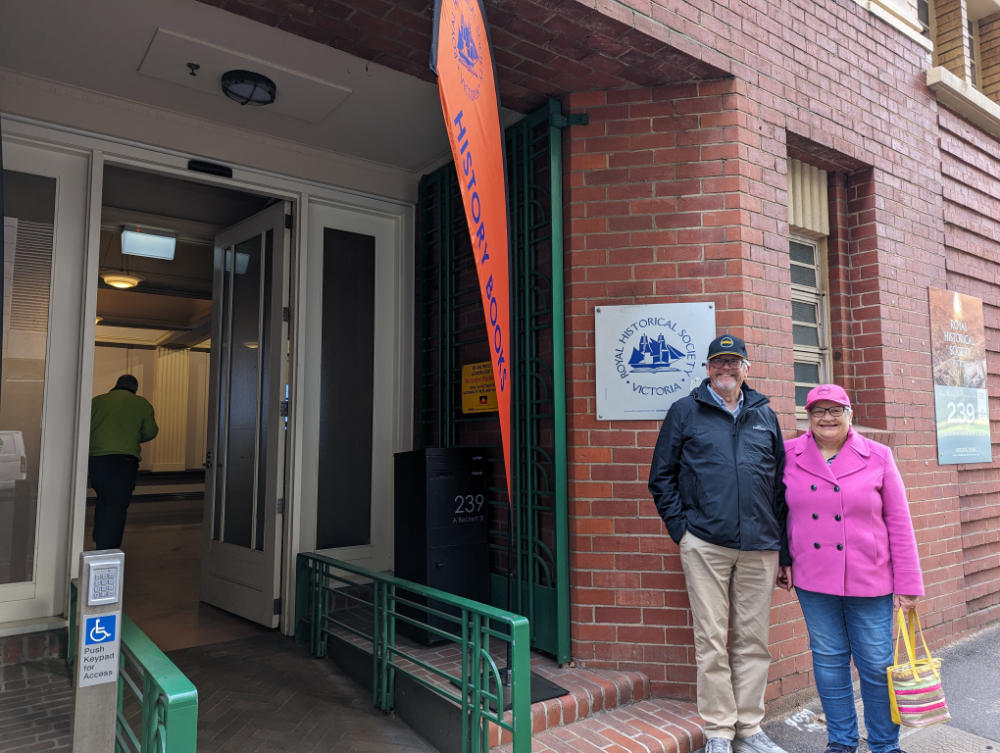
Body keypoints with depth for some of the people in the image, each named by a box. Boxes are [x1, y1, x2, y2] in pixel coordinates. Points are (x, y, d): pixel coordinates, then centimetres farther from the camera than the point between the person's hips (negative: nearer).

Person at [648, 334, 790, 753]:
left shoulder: (765, 416, 14)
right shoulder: (685, 412, 5)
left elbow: (780, 483, 15)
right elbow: (661, 476, 5)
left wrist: (783, 547, 11)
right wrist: (680, 527, -3)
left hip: (759, 547, 3)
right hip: (704, 545, -3)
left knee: (753, 640, 10)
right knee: (711, 641, 3)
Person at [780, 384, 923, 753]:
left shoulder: (877, 457, -2)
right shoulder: (788, 455, -1)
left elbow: (899, 524, 0)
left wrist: (907, 583, -2)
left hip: (869, 581, -1)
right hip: (813, 582, 1)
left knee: (877, 665, 8)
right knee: (829, 661, 12)